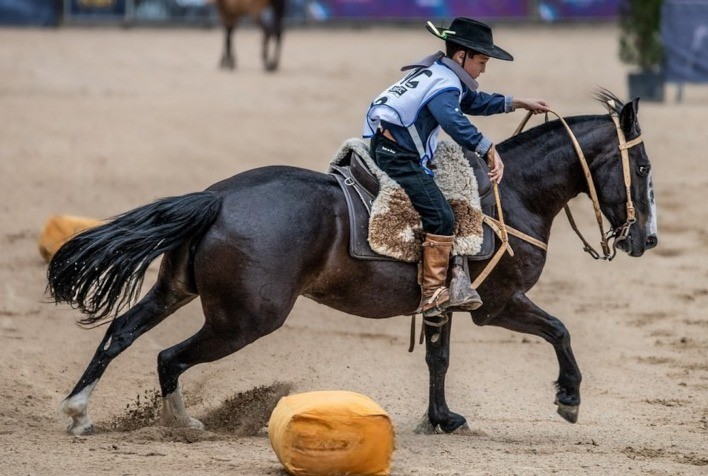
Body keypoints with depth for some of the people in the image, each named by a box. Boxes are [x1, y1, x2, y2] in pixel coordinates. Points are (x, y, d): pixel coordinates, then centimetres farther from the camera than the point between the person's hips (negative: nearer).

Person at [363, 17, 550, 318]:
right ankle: (433, 295, -14)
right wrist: (489, 150, -39)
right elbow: (454, 120, -34)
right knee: (440, 217, -15)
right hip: (399, 158, -11)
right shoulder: (446, 84, -14)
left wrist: (518, 103, 37)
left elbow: (474, 102, 35)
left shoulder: (434, 74, 19)